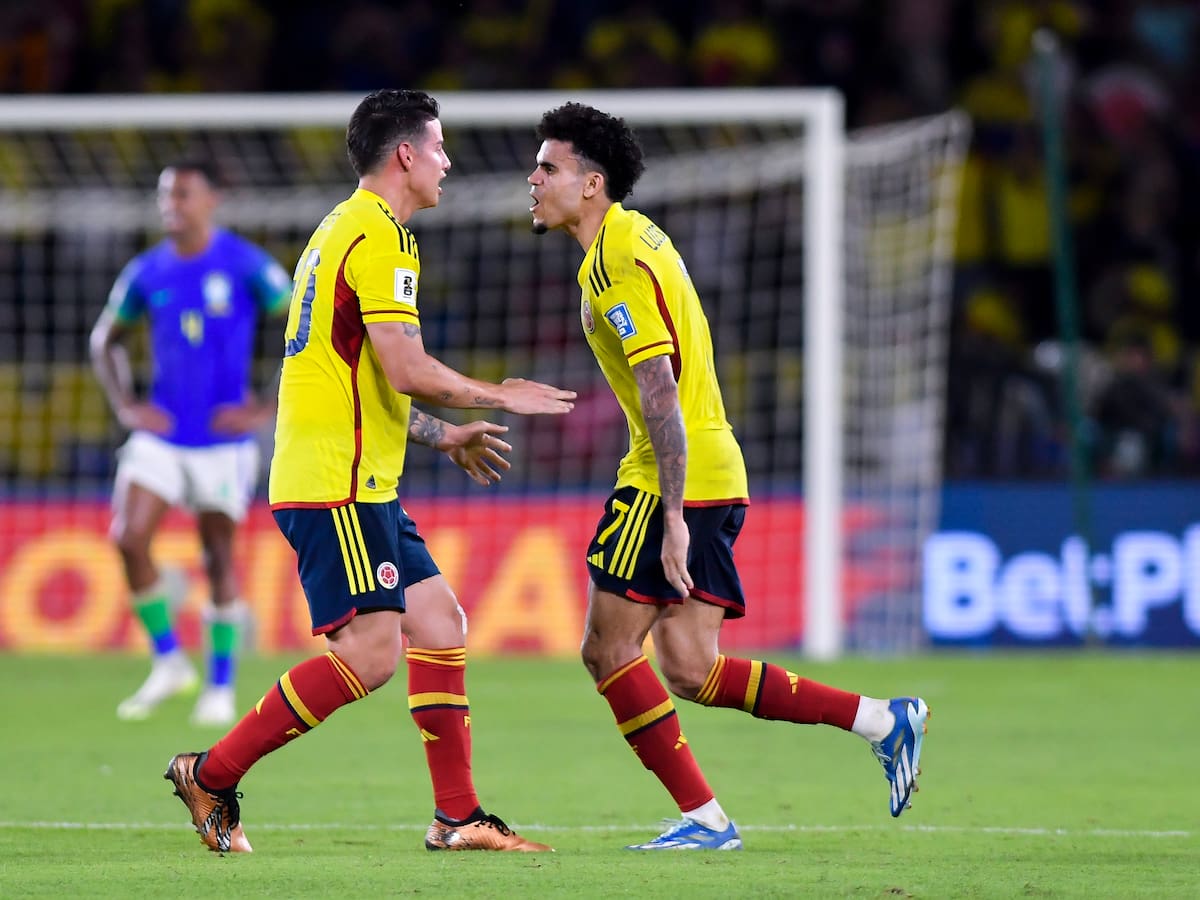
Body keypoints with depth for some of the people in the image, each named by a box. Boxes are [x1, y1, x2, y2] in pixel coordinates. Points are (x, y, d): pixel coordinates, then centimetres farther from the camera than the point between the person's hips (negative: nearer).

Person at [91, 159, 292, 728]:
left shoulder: (246, 265, -8)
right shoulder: (146, 273, 4)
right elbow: (105, 340, 21)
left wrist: (268, 410, -10)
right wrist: (126, 407, 6)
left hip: (224, 439, -3)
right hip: (160, 434, 3)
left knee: (218, 557, 2)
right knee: (127, 538, -13)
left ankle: (221, 687, 16)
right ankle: (168, 662, 5)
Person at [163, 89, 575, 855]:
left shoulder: (346, 231, 20)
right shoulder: (378, 238, -13)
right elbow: (408, 371, -21)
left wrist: (444, 436, 28)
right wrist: (499, 398, -7)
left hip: (364, 485, 11)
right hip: (337, 485, -11)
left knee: (439, 620, 7)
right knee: (370, 652, -13)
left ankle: (457, 815, 6)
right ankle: (212, 775, -7)